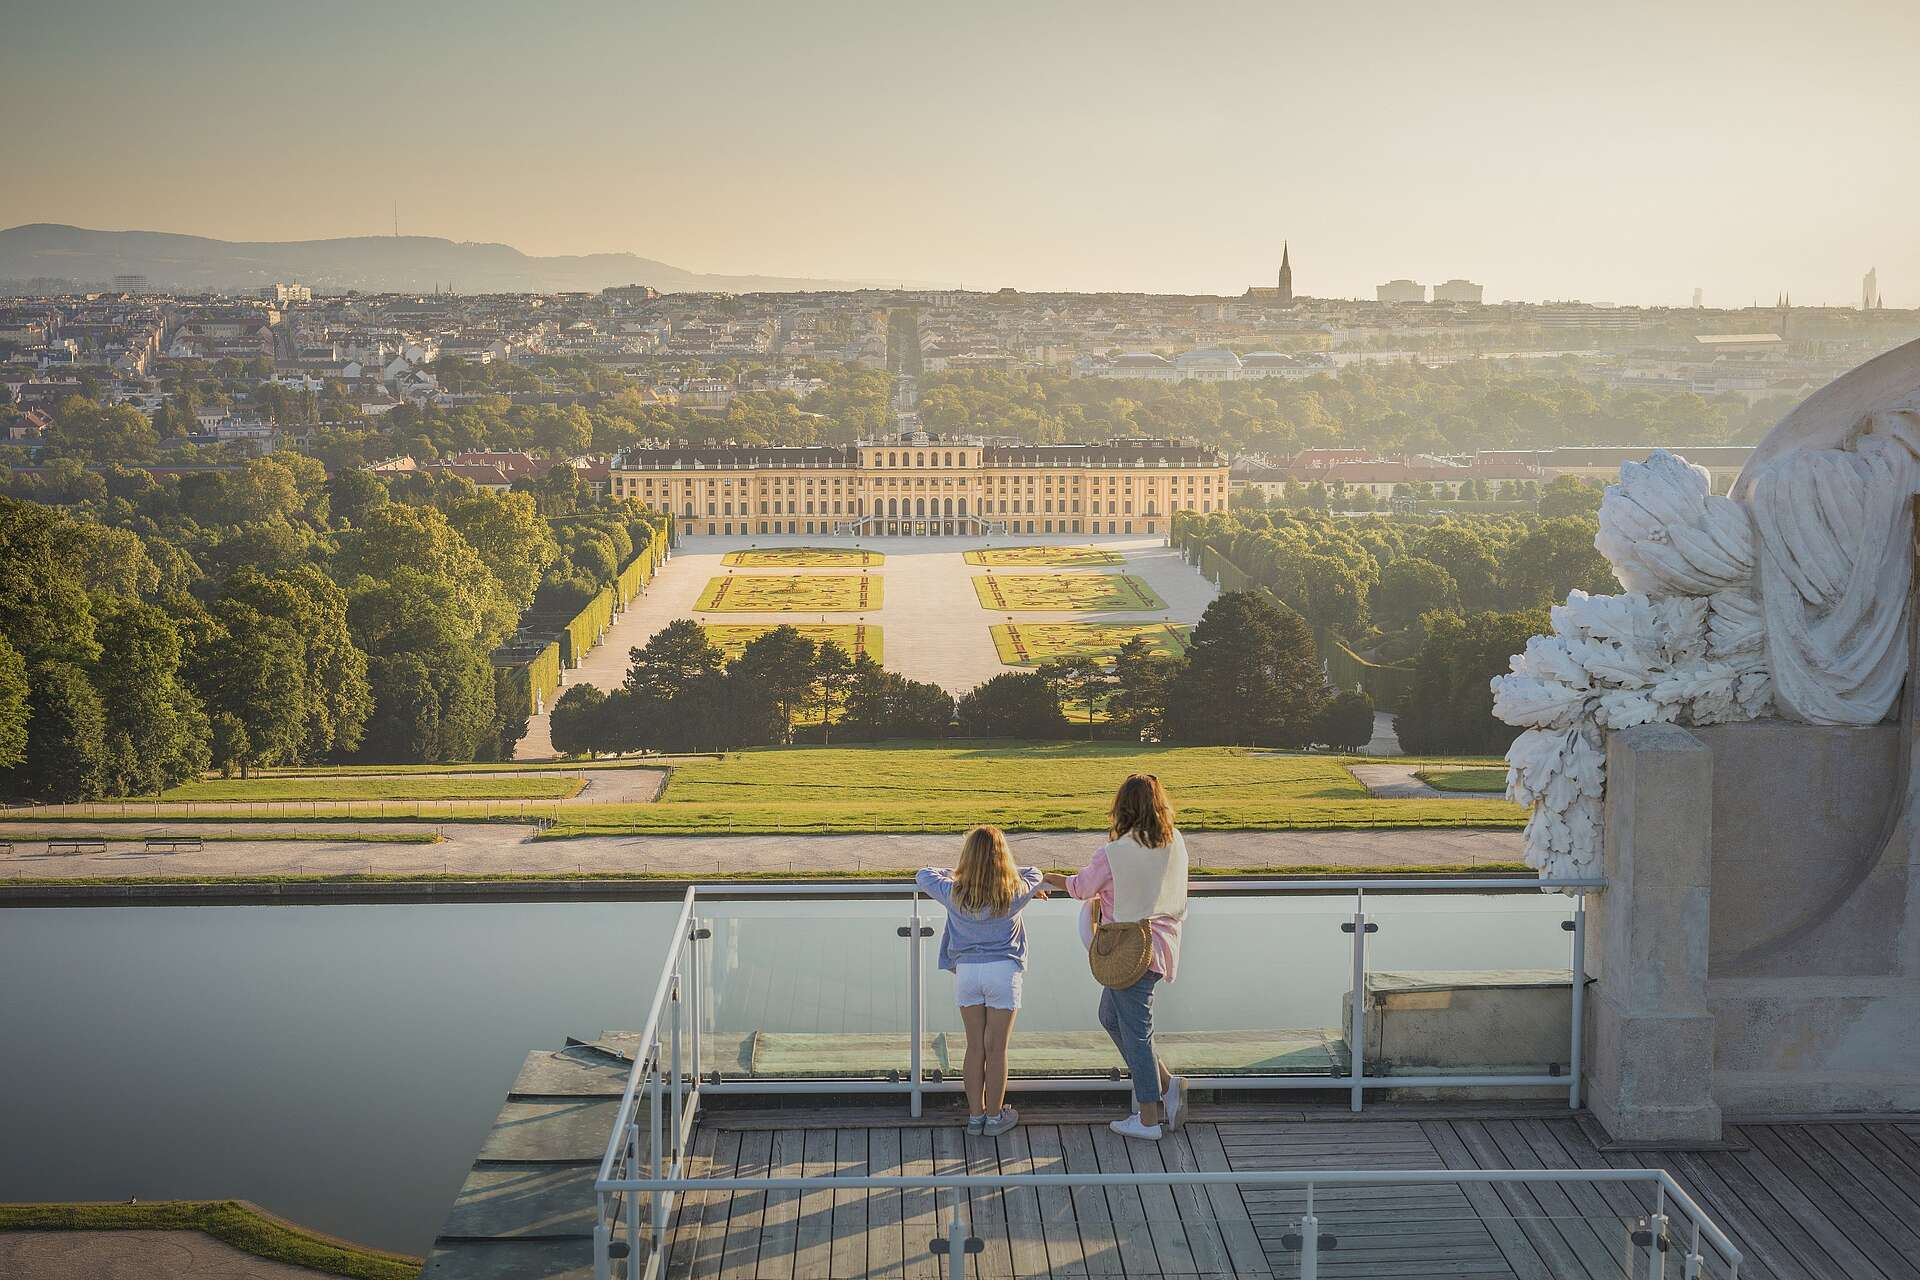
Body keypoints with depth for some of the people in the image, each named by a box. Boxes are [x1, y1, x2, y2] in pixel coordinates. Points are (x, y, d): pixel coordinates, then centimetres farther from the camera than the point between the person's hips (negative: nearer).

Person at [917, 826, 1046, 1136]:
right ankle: (995, 1116, 15)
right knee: (996, 1049, 6)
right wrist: (1004, 873, 23)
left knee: (975, 1046, 11)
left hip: (966, 970, 2)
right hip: (1003, 971, -2)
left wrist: (955, 875, 22)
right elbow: (1035, 874, 13)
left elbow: (923, 875, 12)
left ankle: (975, 1114, 19)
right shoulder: (1015, 893, -10)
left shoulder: (955, 893, -7)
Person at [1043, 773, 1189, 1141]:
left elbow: (1081, 887, -2)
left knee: (1135, 1031, 3)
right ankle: (1166, 1084, 17)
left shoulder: (1115, 853, -18)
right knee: (1111, 1017, 22)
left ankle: (1148, 1119, 11)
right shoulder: (1175, 845, 0)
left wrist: (1047, 878, 18)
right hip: (1162, 943, 7)